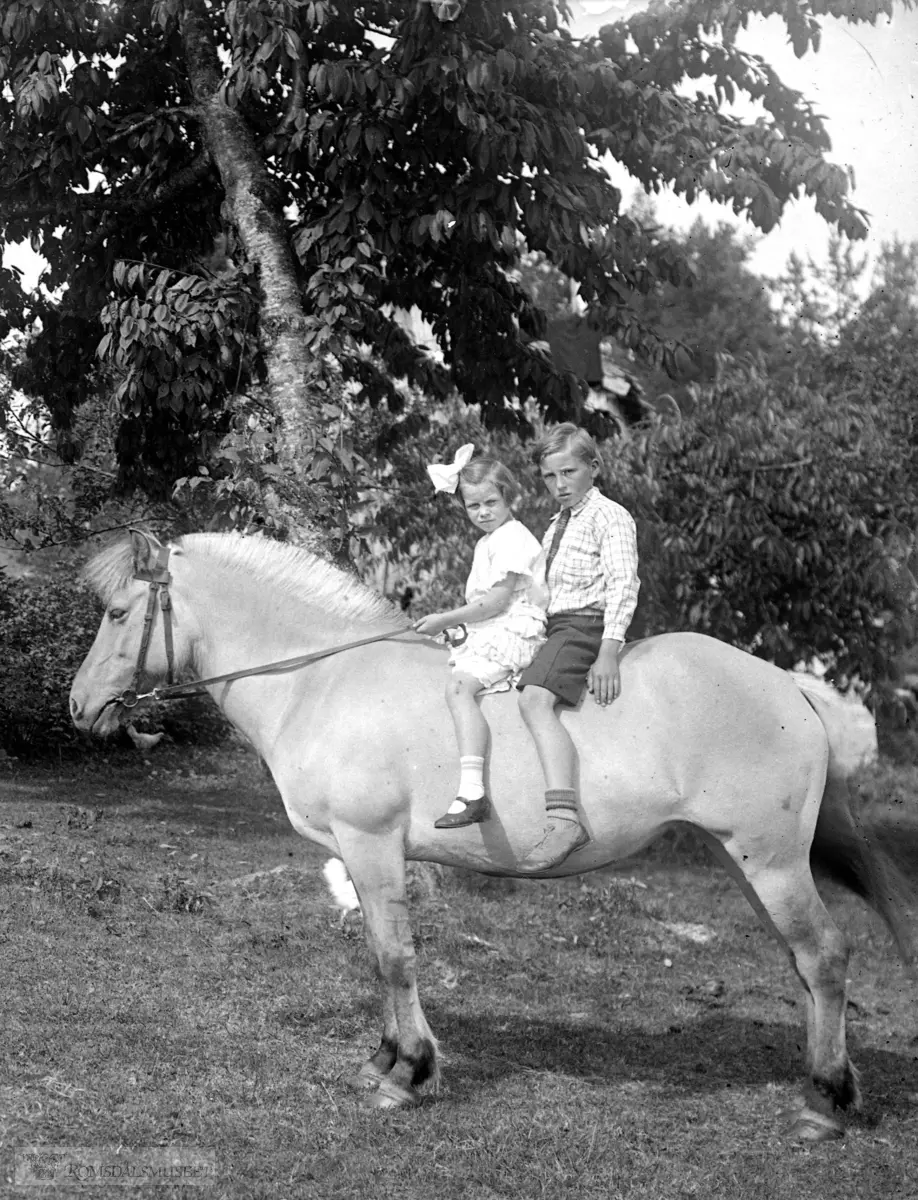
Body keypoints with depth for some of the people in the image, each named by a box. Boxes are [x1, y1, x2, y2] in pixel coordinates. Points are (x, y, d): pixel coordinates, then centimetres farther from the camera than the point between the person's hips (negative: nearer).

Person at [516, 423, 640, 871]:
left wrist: (608, 650, -28)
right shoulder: (557, 524, 24)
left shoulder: (610, 517, -4)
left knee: (534, 698, -34)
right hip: (554, 628, 10)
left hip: (585, 626, -10)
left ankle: (564, 817, -49)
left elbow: (623, 583, -15)